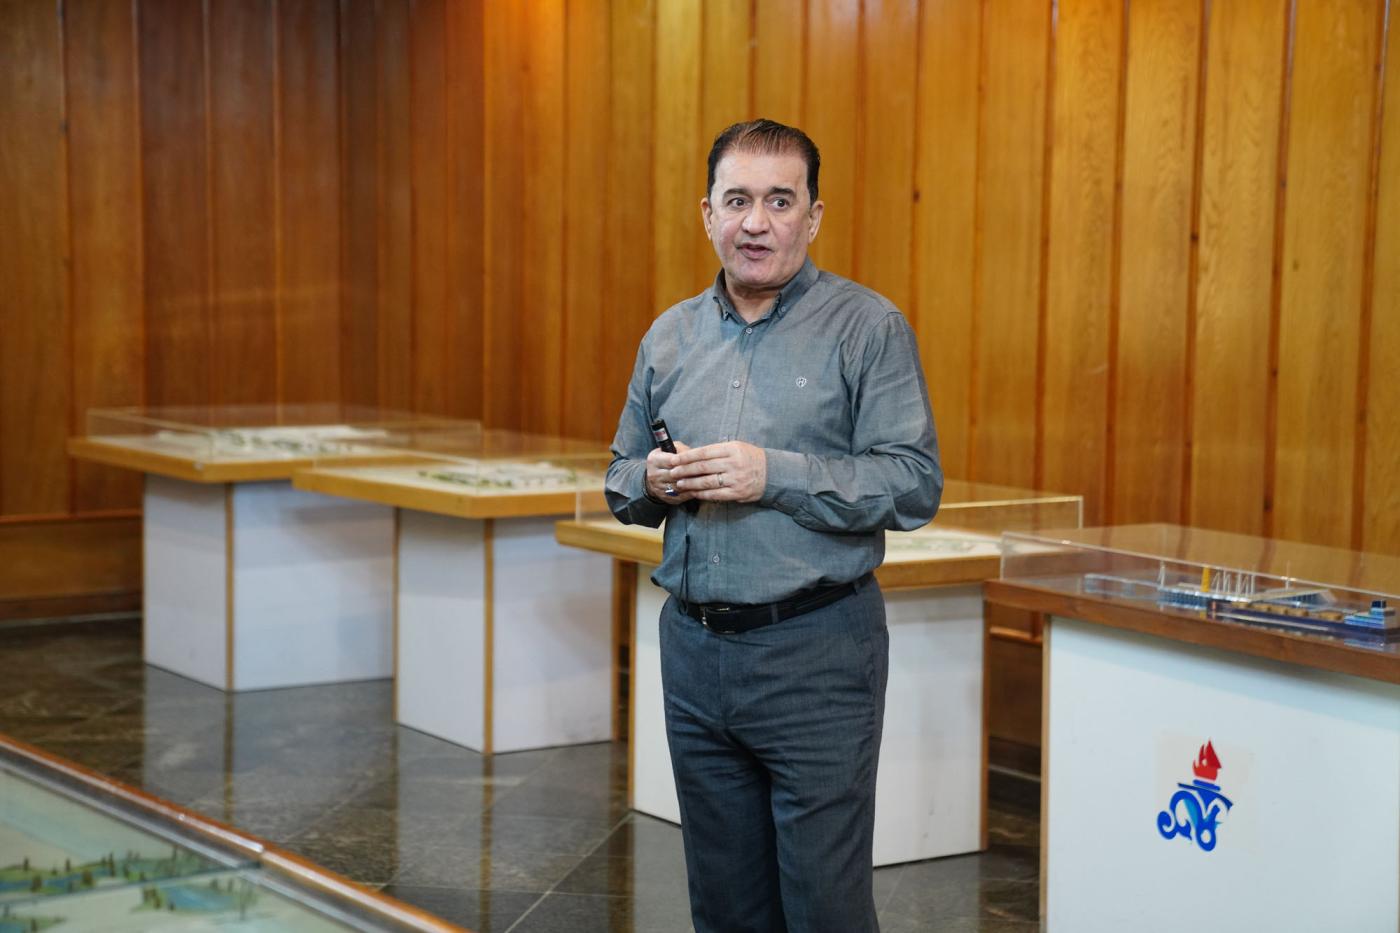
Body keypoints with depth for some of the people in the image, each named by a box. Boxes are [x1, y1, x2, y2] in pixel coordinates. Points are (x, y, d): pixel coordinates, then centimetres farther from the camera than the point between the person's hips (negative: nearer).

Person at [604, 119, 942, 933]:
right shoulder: (670, 338, 11)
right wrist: (651, 483, -5)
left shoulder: (868, 329, -5)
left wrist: (773, 475, -21)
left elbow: (915, 486, -13)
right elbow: (621, 483, 19)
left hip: (817, 653, -5)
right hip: (695, 648, 5)